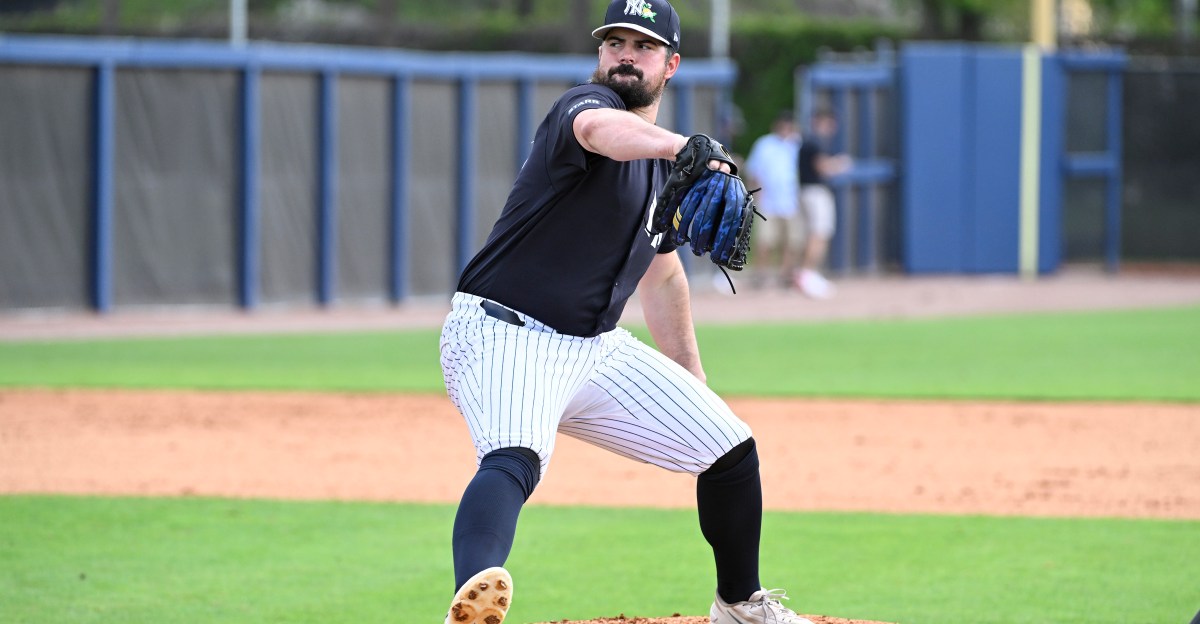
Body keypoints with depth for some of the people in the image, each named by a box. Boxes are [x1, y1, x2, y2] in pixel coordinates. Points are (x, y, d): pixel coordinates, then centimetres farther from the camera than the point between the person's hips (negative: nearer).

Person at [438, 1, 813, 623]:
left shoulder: (666, 163, 13)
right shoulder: (589, 103, -12)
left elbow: (661, 272, 27)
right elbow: (596, 129, -40)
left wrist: (692, 385, 27)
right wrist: (680, 146, -61)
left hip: (598, 349, 8)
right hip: (502, 338, -8)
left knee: (731, 448, 9)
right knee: (514, 461, -37)